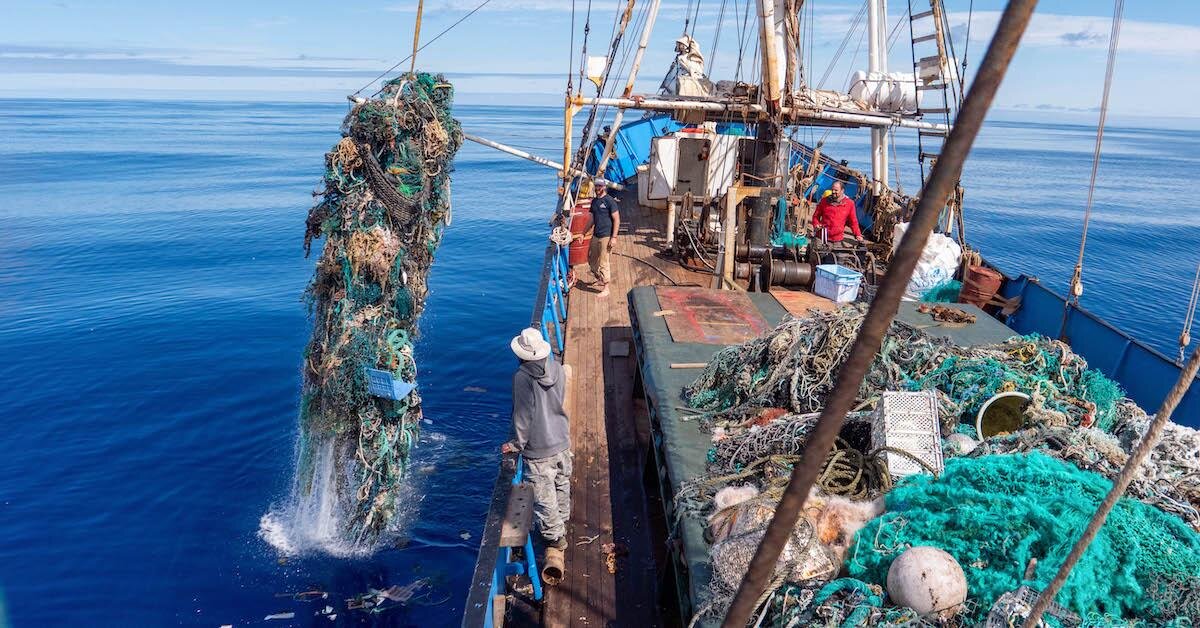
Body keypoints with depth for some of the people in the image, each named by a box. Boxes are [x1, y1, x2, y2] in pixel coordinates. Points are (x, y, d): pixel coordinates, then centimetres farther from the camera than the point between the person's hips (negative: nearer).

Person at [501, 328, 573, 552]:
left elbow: (523, 414, -18)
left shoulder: (522, 378, -23)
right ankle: (562, 521, 48)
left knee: (544, 495, 12)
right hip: (562, 441, 6)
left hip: (538, 449, -6)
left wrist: (517, 444, -4)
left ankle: (555, 537, 26)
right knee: (562, 485, 27)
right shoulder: (557, 368, -7)